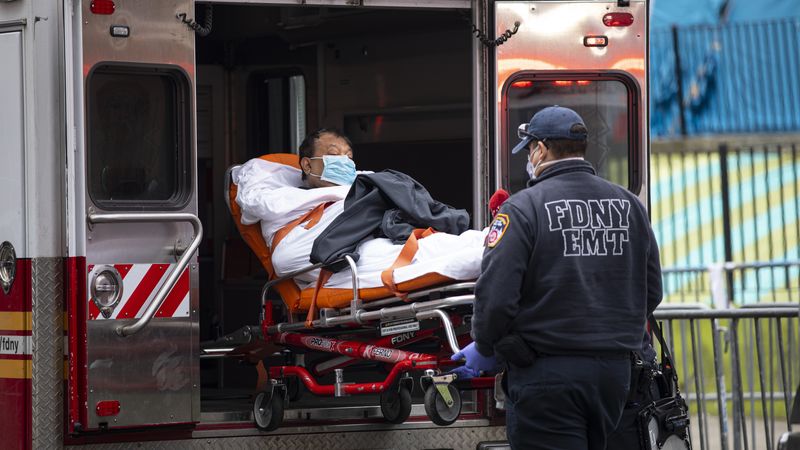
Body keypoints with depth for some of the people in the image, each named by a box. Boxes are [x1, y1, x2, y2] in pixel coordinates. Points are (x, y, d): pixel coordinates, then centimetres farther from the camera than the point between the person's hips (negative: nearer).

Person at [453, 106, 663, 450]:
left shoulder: (523, 208, -11)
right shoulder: (629, 206, 8)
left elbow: (495, 295, -15)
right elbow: (651, 292, 13)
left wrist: (485, 349, 2)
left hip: (546, 372, -6)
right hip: (614, 370, 6)